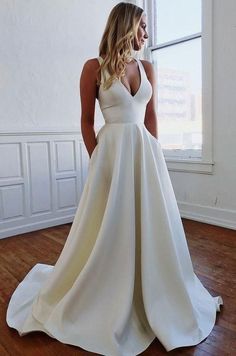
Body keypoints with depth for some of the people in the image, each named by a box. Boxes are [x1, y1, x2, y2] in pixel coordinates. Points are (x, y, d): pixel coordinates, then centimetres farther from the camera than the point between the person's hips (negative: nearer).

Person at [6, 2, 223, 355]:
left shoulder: (147, 68, 12)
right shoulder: (94, 67, -2)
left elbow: (151, 115, 14)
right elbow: (86, 120, -1)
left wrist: (154, 153, 10)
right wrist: (97, 161, -4)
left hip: (146, 152, 5)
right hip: (112, 152, -5)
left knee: (151, 226, 11)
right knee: (108, 230, 4)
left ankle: (154, 297, 34)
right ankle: (105, 300, 28)